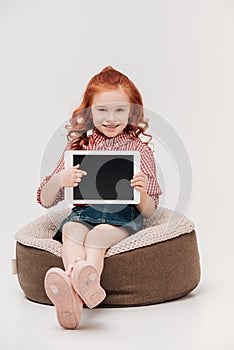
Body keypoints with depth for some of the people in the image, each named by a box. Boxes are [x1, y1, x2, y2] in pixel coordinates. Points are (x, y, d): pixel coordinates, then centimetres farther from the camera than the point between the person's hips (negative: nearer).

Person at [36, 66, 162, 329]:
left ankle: (74, 291, -60)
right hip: (84, 213, 2)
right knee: (71, 231, -34)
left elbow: (149, 211, 9)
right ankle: (84, 286, -57)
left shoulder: (140, 150, 10)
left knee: (98, 235, -36)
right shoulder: (78, 147, 13)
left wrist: (142, 192, -15)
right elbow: (46, 201, 11)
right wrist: (60, 180, -12)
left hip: (124, 218, -2)